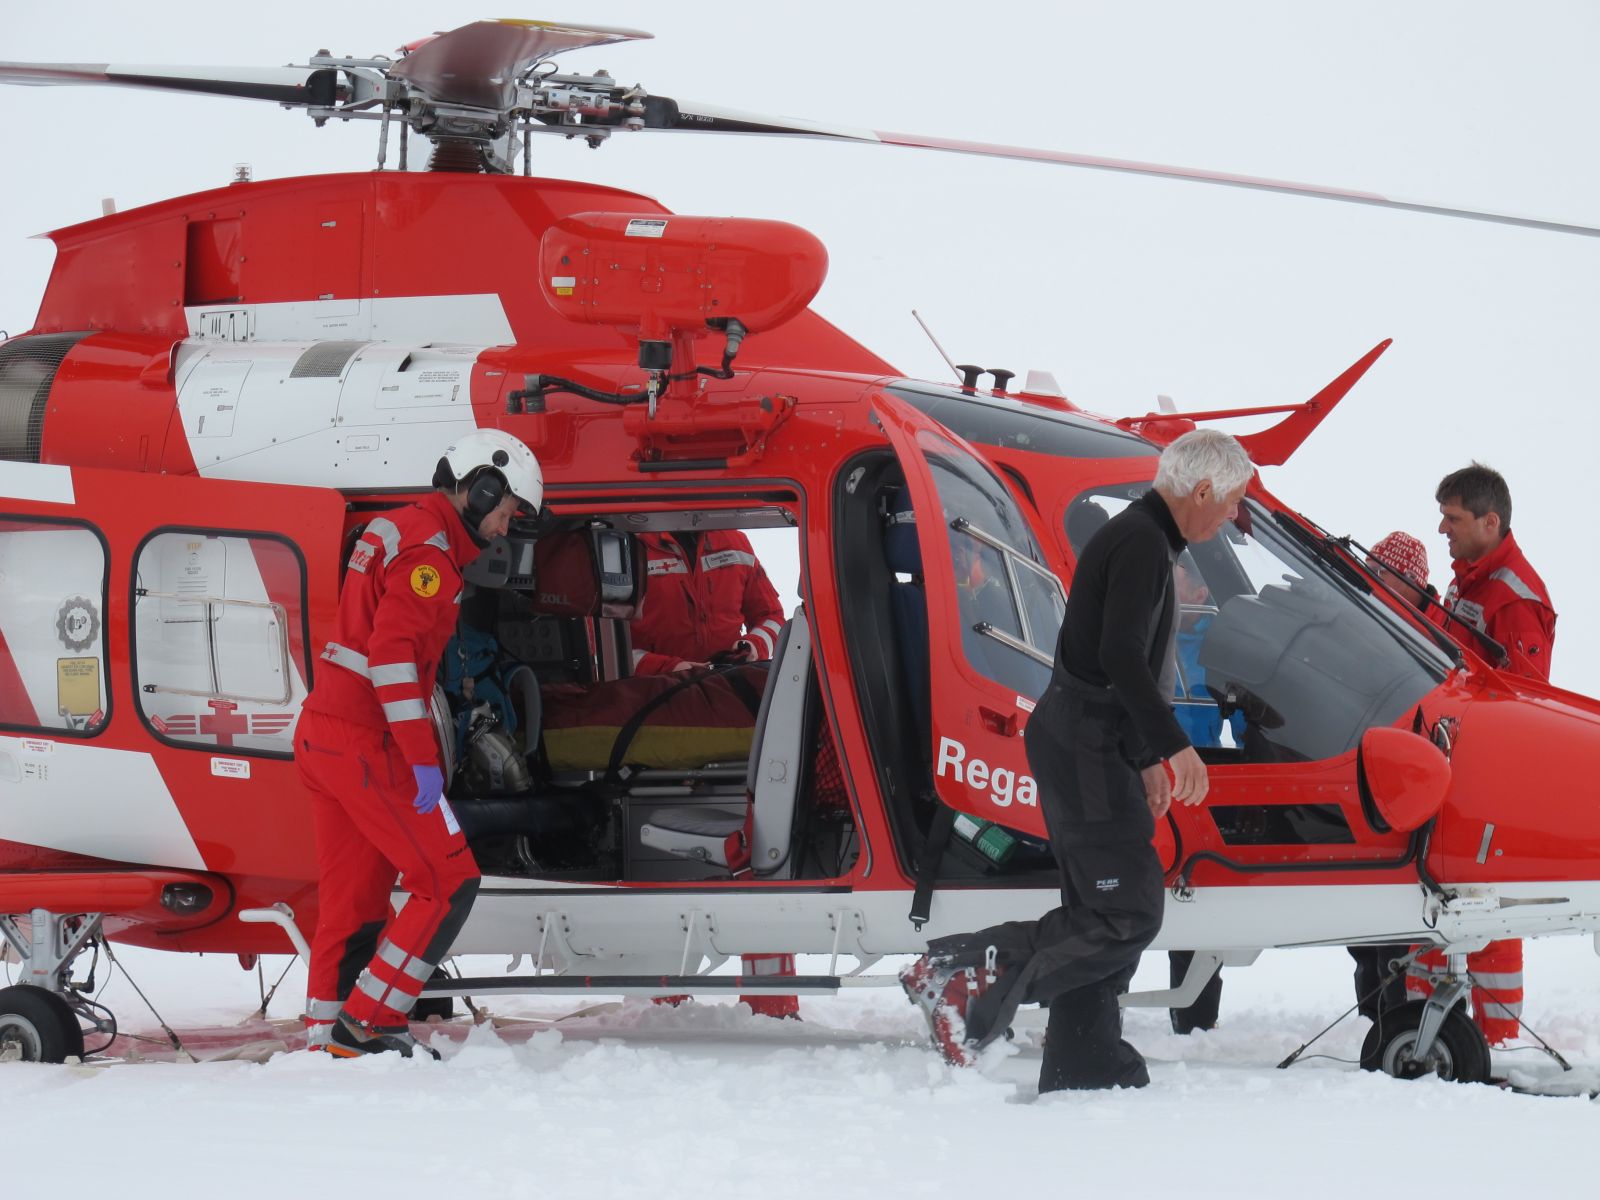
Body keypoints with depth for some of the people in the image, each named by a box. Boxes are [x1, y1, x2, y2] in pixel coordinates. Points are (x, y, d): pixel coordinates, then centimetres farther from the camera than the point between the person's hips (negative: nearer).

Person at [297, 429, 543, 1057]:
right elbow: (394, 654, -23)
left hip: (322, 737, 10)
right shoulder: (429, 548, -13)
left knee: (353, 899, 12)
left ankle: (328, 1038, 15)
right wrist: (422, 759, -22)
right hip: (367, 745, -10)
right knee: (449, 883, -5)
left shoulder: (395, 530, 18)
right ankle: (365, 1026, -5)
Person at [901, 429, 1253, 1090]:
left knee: (1099, 913, 11)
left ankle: (1085, 1066, 12)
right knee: (1128, 915, -13)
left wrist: (1146, 755, 28)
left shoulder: (1139, 538, 19)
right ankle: (968, 975, -16)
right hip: (1086, 747, -11)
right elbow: (1121, 657, -24)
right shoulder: (1143, 545, -14)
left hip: (1086, 748, 11)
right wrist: (1174, 745, -24)